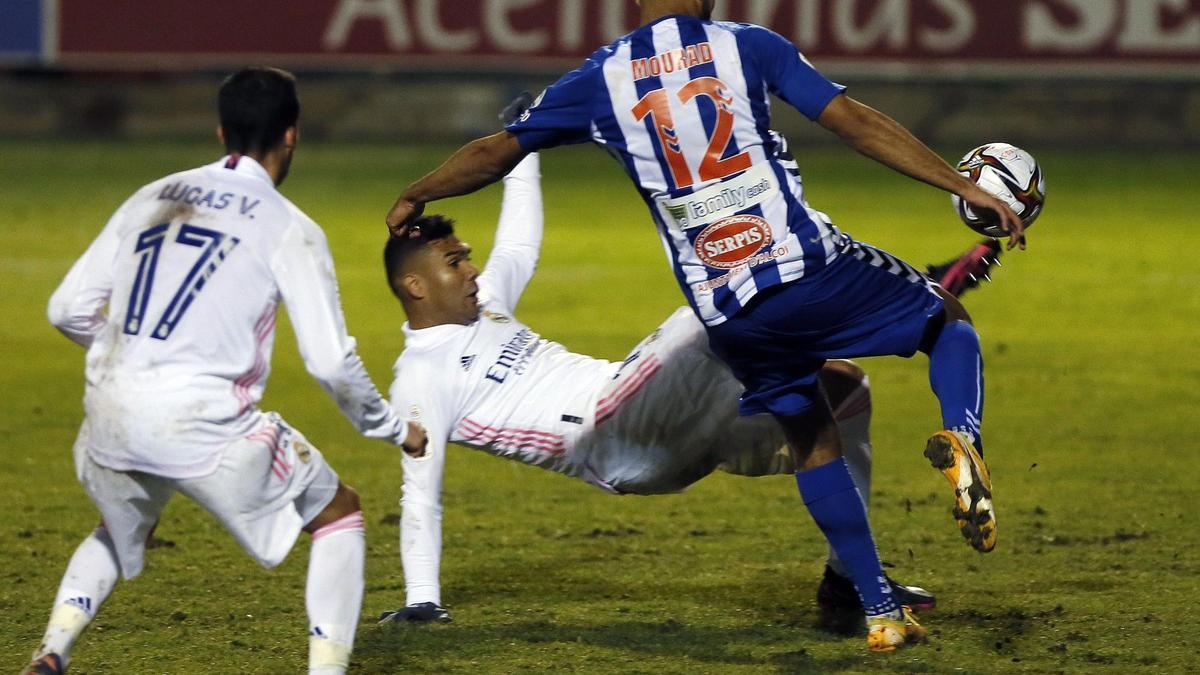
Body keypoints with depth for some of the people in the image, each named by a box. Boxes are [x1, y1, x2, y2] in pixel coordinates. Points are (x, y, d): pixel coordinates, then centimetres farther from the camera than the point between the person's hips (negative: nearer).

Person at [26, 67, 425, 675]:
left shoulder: (153, 198, 15)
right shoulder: (289, 228, 0)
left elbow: (67, 310, 14)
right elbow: (331, 362, -4)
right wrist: (394, 430, 12)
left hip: (110, 415, 5)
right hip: (203, 422, -5)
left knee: (120, 532, 33)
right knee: (338, 513, 15)